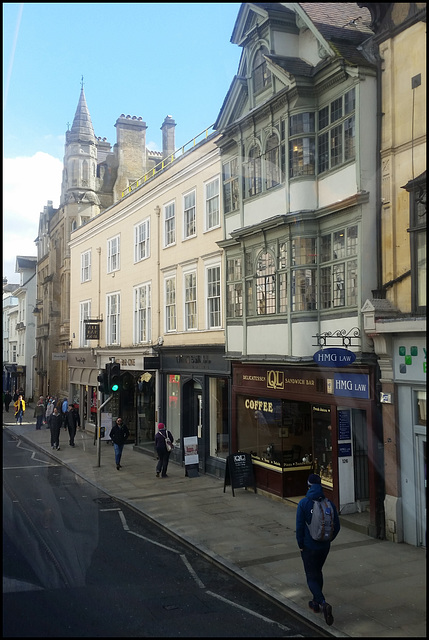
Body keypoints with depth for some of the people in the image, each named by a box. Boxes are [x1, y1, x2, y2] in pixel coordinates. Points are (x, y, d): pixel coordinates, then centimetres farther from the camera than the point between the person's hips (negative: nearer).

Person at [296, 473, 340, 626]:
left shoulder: (303, 503, -15)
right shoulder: (329, 503, -5)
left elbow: (299, 527, -14)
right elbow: (336, 526, 0)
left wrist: (300, 544, 0)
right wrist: (328, 539, 15)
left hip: (309, 546, -4)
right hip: (325, 546, 4)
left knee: (312, 577, 4)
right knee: (318, 572, 23)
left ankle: (323, 603, -15)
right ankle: (316, 602, 34)